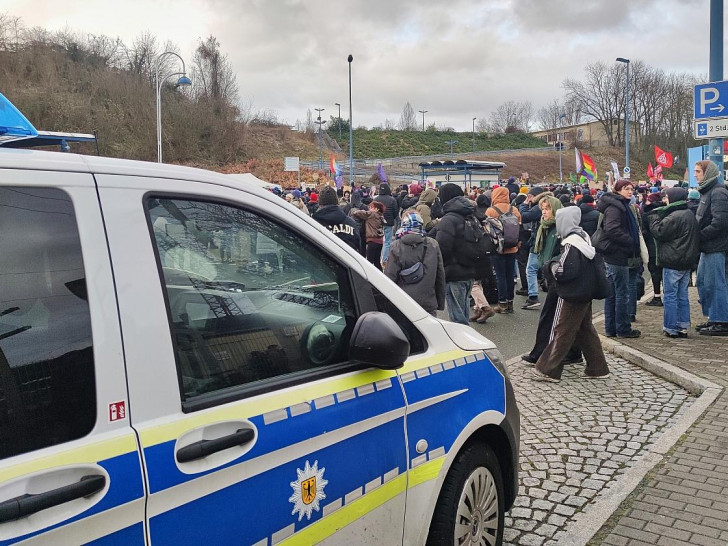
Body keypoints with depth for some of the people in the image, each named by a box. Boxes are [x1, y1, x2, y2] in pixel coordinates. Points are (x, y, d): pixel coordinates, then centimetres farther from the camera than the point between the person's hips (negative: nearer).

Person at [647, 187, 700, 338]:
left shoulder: (674, 216, -18)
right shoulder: (690, 215, 13)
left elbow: (659, 232, -17)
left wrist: (653, 216, -4)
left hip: (673, 263, -9)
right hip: (687, 262, 9)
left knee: (670, 296, -2)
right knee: (682, 296, 13)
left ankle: (671, 328, 1)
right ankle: (683, 327, 17)